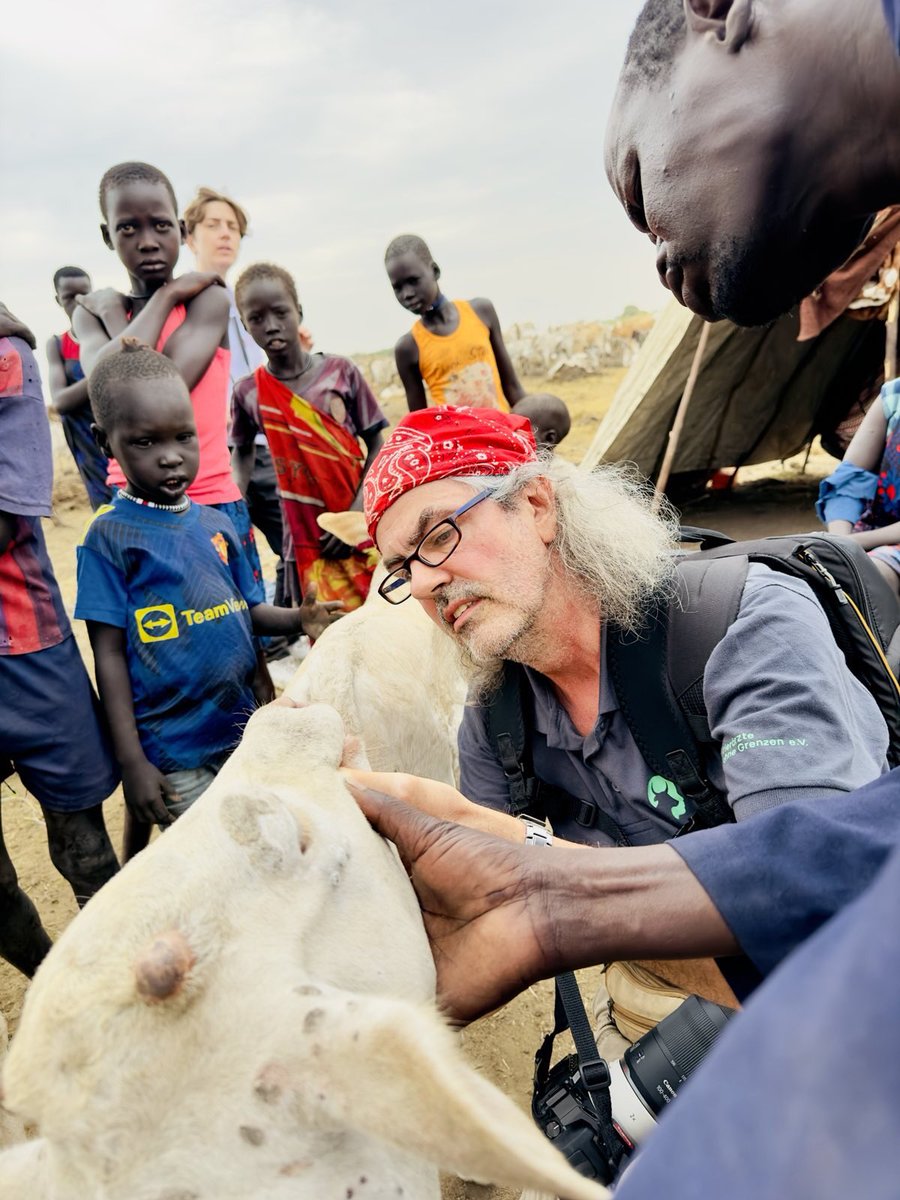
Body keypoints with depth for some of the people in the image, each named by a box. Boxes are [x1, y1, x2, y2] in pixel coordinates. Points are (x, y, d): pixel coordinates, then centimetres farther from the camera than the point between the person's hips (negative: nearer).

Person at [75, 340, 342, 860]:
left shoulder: (216, 523, 3)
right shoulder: (110, 535, -12)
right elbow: (110, 652, -11)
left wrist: (297, 620, -11)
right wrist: (131, 761, -12)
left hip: (244, 729, 6)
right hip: (174, 755, -5)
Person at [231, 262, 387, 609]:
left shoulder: (341, 371, -3)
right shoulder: (248, 393, 0)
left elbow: (376, 445, 0)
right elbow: (243, 450, 18)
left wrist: (356, 514, -11)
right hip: (309, 547, 0)